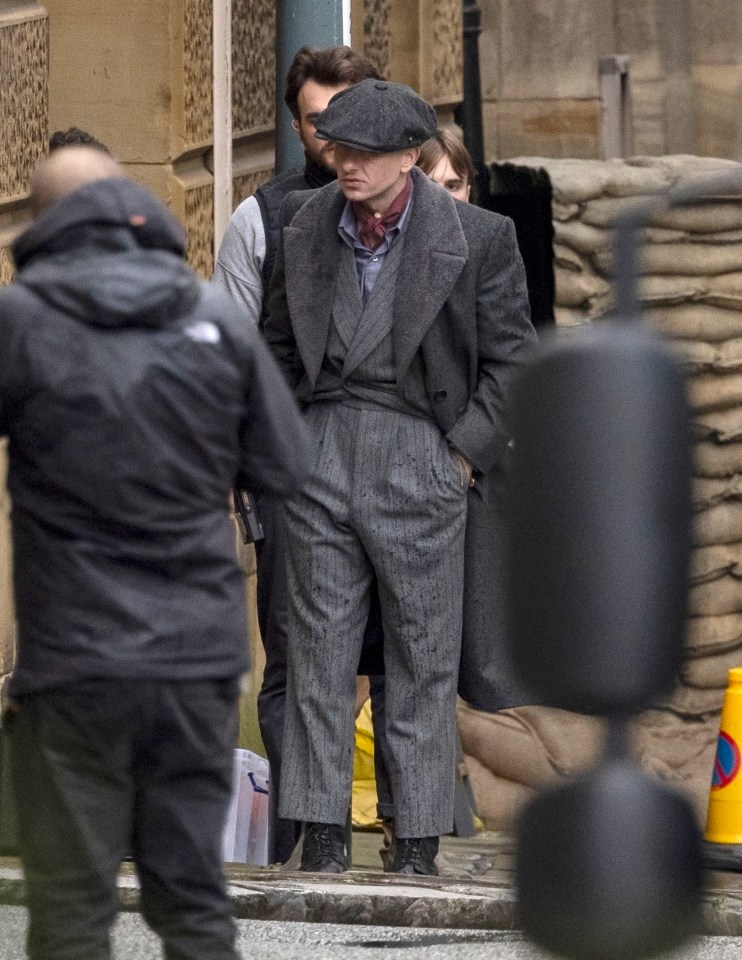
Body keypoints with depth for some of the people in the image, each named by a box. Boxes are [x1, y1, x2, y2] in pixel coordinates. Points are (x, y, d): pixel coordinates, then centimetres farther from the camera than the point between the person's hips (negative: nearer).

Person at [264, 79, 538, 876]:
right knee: (319, 645, 2)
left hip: (421, 452, -3)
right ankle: (321, 837, 5)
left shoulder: (476, 238, -4)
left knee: (423, 654, 2)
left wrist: (467, 454, -5)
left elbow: (511, 359, 1)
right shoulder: (305, 224, 7)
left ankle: (418, 841, 7)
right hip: (322, 449, 3)